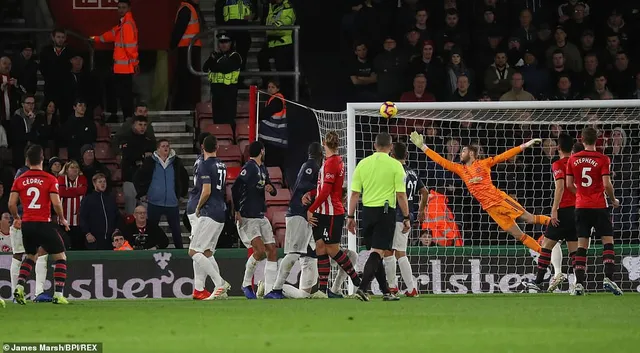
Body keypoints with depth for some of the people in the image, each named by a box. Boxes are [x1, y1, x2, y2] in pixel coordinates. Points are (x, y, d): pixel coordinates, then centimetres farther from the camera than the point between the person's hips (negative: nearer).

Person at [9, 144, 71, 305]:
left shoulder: (20, 180, 3)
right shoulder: (50, 179, -5)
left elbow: (11, 203, -1)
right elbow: (56, 203, -13)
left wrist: (16, 218, 18)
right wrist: (62, 219, 5)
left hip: (26, 225, 4)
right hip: (44, 224, -4)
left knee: (31, 256, 26)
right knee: (60, 257, 9)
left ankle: (19, 286, 5)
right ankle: (58, 294, -3)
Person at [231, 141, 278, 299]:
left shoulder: (263, 169, 17)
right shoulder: (249, 168, -11)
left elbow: (273, 192, 27)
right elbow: (235, 188, -22)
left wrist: (271, 189, 3)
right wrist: (237, 211, -25)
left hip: (261, 217, 9)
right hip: (247, 218, -9)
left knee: (272, 252, 1)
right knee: (260, 251, -19)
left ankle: (270, 291, 4)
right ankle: (246, 284, 1)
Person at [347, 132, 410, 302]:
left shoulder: (363, 164, 5)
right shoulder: (395, 165, -4)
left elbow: (355, 193, 4)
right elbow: (401, 195, -6)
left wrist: (351, 216, 9)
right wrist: (406, 218, 1)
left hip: (367, 211, 4)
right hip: (386, 211, -4)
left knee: (375, 252, 14)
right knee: (377, 252, -6)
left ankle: (386, 291, 19)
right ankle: (362, 288, -21)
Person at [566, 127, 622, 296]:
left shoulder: (573, 159, 3)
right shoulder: (602, 159, -8)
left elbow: (569, 185, 6)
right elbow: (607, 184, -12)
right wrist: (614, 200, 5)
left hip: (581, 206, 3)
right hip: (599, 206, -3)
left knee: (582, 245, 5)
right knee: (608, 242, 2)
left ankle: (579, 284, -2)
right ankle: (608, 278, -13)